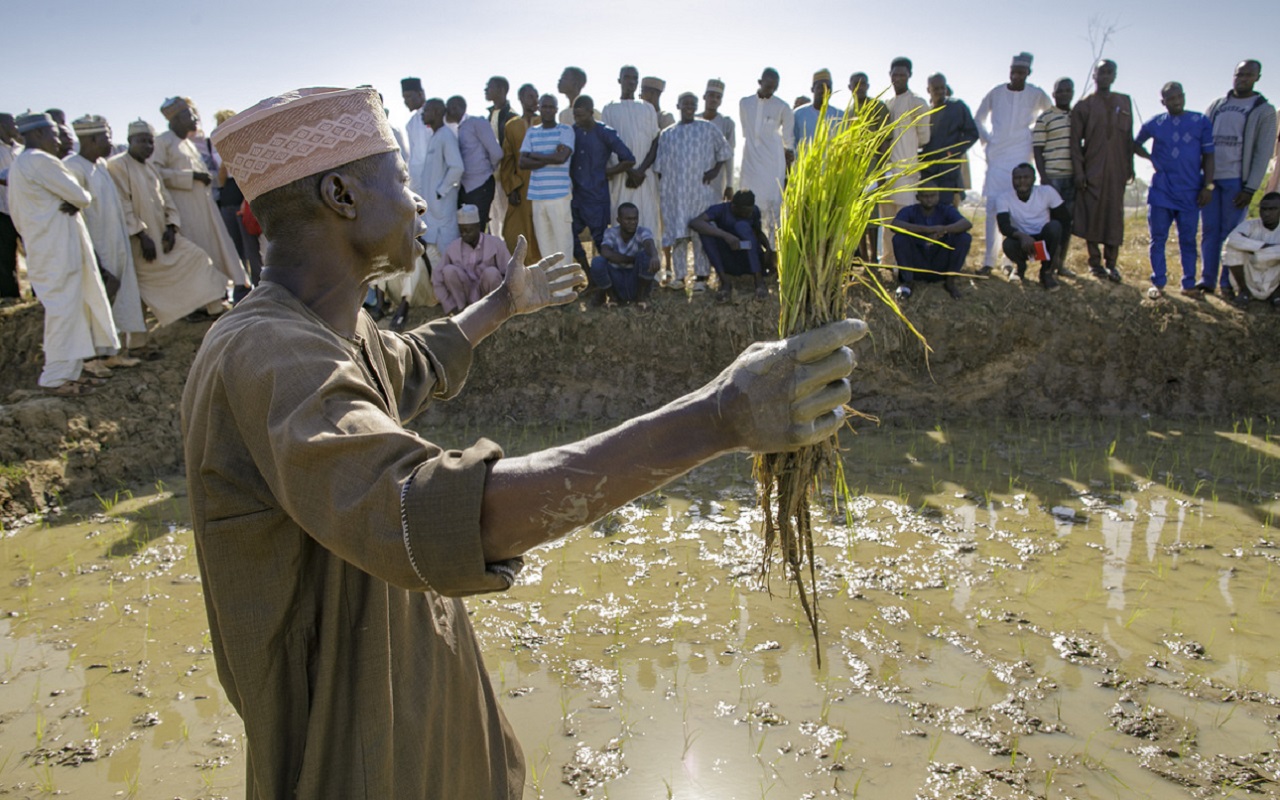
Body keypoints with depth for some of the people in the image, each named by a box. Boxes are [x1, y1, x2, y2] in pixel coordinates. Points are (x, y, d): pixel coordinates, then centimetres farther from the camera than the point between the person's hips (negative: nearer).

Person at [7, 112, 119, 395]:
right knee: (63, 308, -6)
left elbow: (16, 213, 21)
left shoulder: (17, 165, 19)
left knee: (74, 305, 13)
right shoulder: (41, 161, -13)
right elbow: (78, 196, -14)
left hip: (42, 248, 10)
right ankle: (56, 378, -2)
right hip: (59, 249, -10)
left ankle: (68, 369, 17)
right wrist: (82, 200, 8)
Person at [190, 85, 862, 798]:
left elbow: (410, 363, 26)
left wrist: (505, 304, 40)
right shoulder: (264, 353, -31)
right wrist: (716, 419, -50)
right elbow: (429, 518, -47)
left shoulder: (329, 327, 2)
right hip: (349, 742, -9)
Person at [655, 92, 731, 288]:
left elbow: (724, 150, 12)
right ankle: (679, 275, 5)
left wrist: (716, 169, -2)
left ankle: (702, 274, 1)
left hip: (701, 190, -2)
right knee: (677, 233, 0)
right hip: (675, 192, 2)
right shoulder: (667, 134, 13)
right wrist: (661, 187, 8)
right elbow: (659, 165, 14)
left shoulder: (708, 129, 7)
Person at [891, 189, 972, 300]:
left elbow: (967, 224, -21)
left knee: (965, 237, -18)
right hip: (916, 265, -1)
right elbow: (895, 224, -31)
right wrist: (927, 229, -39)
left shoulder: (946, 210, -3)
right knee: (899, 238, -24)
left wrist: (944, 229, -41)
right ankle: (907, 281, -10)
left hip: (940, 267, 1)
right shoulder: (909, 211, -8)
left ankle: (950, 281, -4)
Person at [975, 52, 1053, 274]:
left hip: (1021, 158, -1)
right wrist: (986, 139, 8)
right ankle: (988, 261, -1)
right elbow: (978, 119, 20)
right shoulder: (996, 93, 6)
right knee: (993, 208, -3)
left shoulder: (1037, 95, 3)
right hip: (996, 157, 1)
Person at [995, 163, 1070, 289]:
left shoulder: (1047, 192, -8)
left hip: (1046, 242, 1)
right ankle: (1020, 266, 5)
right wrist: (1022, 236, -44)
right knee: (1008, 244, -33)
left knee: (1054, 226, -30)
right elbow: (1004, 226, -23)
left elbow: (1064, 221, -6)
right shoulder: (1005, 199, -10)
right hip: (1023, 243, -1)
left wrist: (1058, 246, -20)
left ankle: (1047, 273, -11)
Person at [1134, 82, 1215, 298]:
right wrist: (1150, 158, 4)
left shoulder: (1201, 122, 2)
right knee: (1158, 239, 3)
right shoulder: (1154, 124, 5)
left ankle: (1189, 284, 12)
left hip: (1190, 193, -1)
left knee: (1188, 240, 5)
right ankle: (1158, 283, 11)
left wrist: (1208, 186, -3)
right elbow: (1136, 144, 22)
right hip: (1161, 192, 1)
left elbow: (1208, 156, 3)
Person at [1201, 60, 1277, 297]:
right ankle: (1207, 279, 8)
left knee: (1231, 232, -2)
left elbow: (1263, 153, -2)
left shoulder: (1264, 111, 4)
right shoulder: (1216, 105, 14)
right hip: (1209, 178, 3)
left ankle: (1228, 282, 3)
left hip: (1236, 180, -3)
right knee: (1210, 230, 4)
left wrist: (1250, 188, -10)